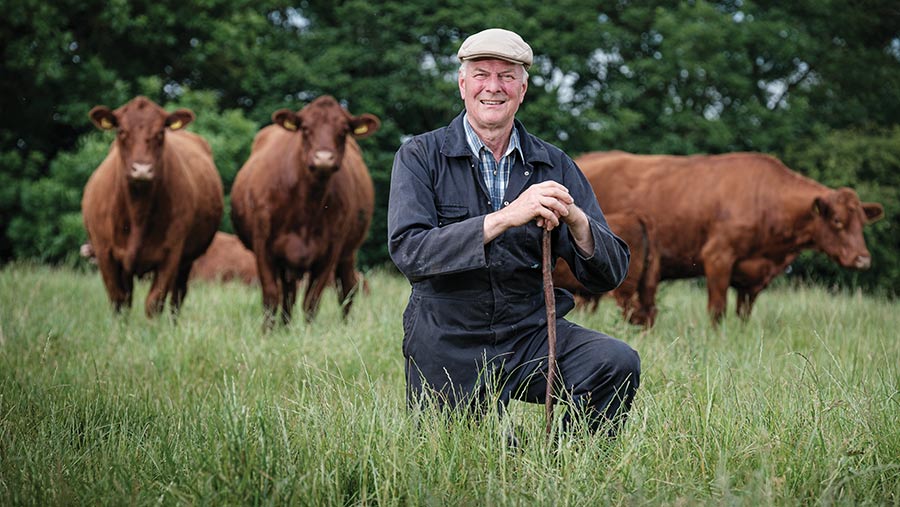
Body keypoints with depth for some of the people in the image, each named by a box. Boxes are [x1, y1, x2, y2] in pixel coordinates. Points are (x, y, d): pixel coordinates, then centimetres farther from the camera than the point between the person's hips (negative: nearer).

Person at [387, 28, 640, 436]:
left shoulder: (553, 165, 4)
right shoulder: (420, 157, -3)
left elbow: (609, 275, 0)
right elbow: (408, 251, -20)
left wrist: (576, 219, -21)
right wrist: (504, 218, -29)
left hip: (530, 331, 2)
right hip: (450, 346, -2)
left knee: (616, 362, -23)